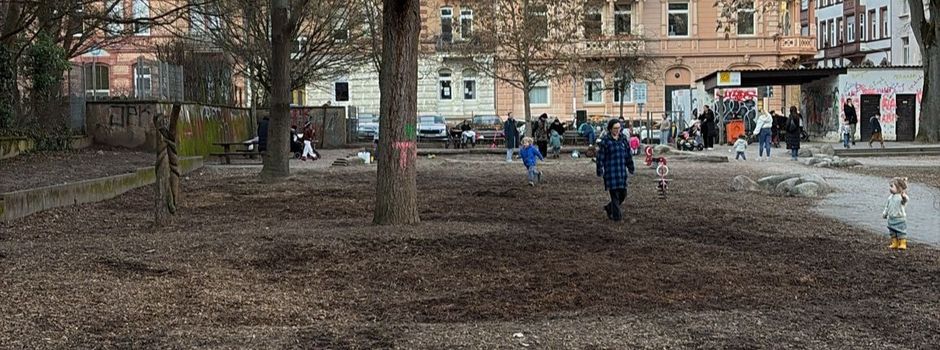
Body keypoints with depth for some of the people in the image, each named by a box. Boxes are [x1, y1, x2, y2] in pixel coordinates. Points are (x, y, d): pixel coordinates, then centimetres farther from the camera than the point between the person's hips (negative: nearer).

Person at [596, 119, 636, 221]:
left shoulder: (623, 139, 9)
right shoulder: (605, 140, -6)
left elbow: (628, 154, 14)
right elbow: (600, 156, -5)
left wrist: (630, 168, 14)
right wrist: (600, 171, -7)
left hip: (621, 171, 5)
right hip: (610, 171, -5)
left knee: (623, 194, 8)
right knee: (614, 193, -6)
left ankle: (609, 208, 29)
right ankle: (616, 215, 3)